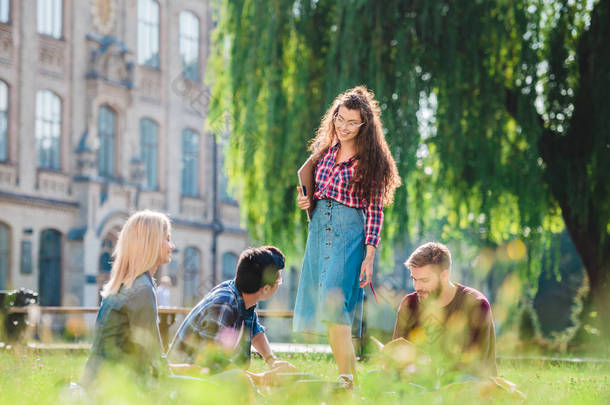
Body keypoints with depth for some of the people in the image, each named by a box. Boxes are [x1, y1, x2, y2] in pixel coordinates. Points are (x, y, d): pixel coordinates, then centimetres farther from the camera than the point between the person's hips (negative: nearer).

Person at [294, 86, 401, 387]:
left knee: (334, 306, -20)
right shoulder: (325, 150, 13)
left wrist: (369, 256, -11)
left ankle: (346, 381, -21)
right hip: (319, 229, 6)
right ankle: (350, 379, 10)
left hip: (349, 232, -6)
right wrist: (307, 201, 2)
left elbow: (374, 210, -6)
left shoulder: (370, 159, -4)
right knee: (329, 313, 4)